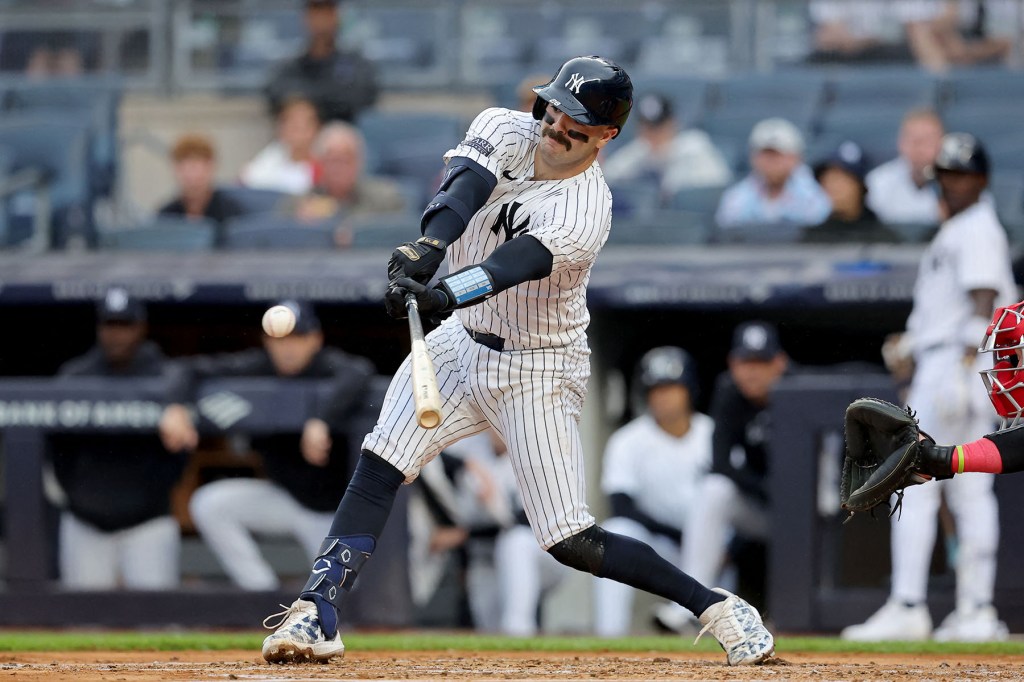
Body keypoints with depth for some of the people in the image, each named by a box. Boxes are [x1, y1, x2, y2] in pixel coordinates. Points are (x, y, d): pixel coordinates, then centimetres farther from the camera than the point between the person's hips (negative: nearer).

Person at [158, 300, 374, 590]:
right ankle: (263, 595, -12)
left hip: (329, 509, -4)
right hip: (282, 498, 4)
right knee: (208, 505, -16)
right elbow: (197, 368, -7)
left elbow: (359, 371, -43)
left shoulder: (328, 365, -21)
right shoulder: (258, 367, -8)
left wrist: (320, 422, -55)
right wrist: (176, 406, -28)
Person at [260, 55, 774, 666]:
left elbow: (514, 265, -39)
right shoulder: (507, 133, -6)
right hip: (463, 342, 6)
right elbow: (464, 188, -25)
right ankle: (319, 616, -12)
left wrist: (444, 295, -57)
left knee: (574, 543, -9)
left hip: (537, 373, -6)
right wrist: (428, 246, -45)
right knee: (378, 470, -12)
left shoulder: (585, 213, -23)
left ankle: (719, 609, 3)